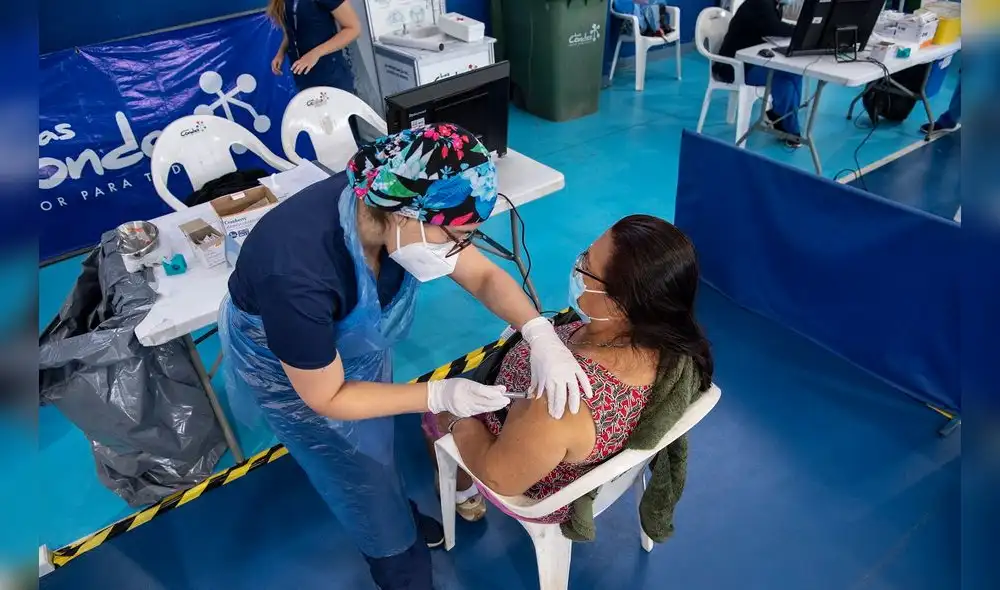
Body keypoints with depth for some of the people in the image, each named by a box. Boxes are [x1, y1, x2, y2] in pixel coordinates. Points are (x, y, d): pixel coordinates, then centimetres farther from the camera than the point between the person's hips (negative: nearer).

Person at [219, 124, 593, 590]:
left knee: (377, 441, 28)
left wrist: (541, 334, -34)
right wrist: (438, 395, -34)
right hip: (283, 367, -5)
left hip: (355, 338, 5)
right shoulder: (297, 275, -45)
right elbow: (327, 398, -29)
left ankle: (395, 516, 59)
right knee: (358, 470, 15)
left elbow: (484, 275, -17)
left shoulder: (392, 202, -28)